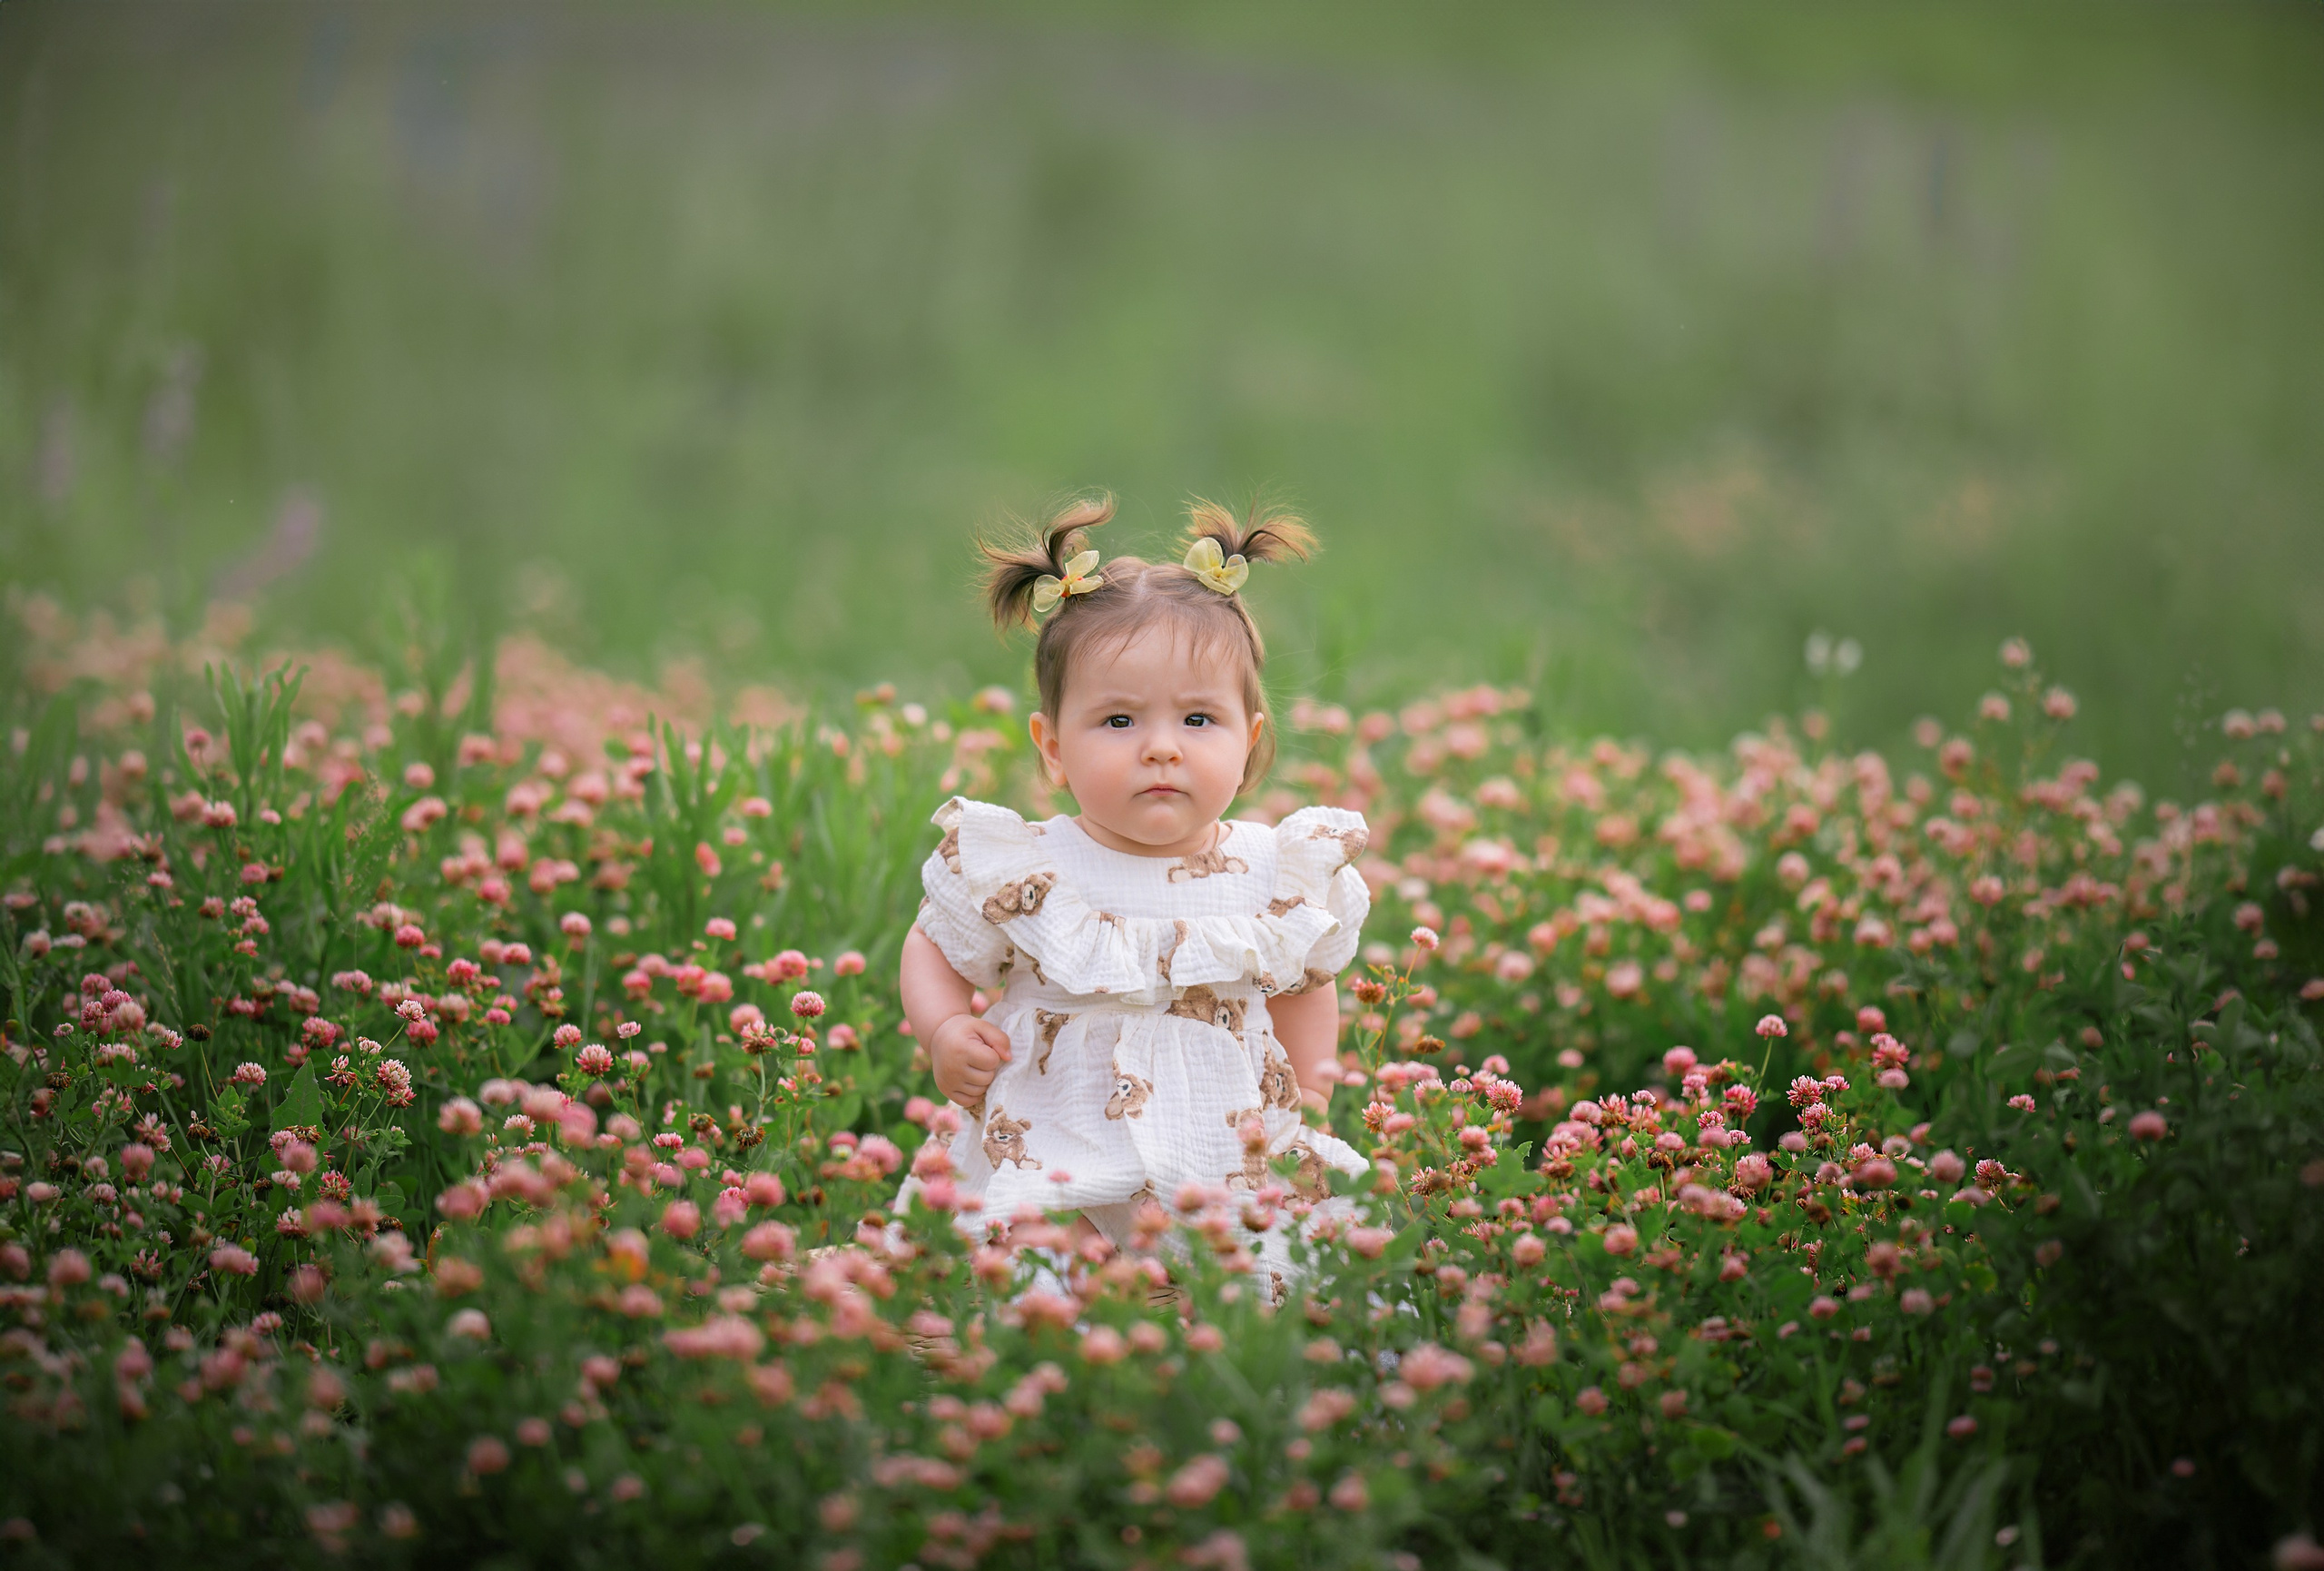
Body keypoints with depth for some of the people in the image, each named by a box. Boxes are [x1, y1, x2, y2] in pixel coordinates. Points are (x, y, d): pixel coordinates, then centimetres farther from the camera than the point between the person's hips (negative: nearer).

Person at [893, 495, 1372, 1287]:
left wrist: (1308, 1101, 10)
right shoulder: (1019, 874, -6)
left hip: (1232, 1171, 2)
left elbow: (1306, 982, 19)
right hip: (1049, 1165, -2)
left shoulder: (1277, 877, -1)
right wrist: (945, 1033, -7)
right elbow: (935, 949, 12)